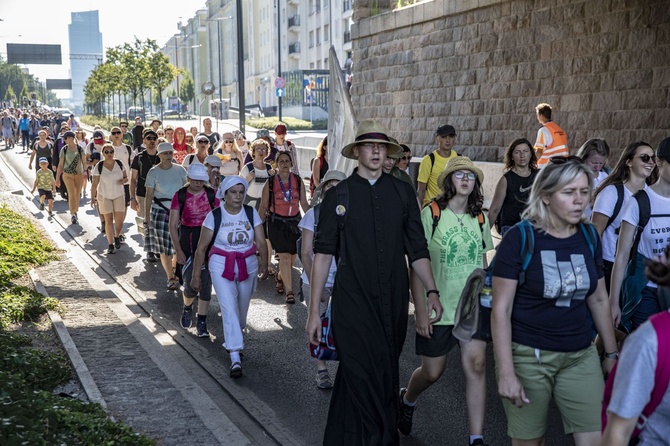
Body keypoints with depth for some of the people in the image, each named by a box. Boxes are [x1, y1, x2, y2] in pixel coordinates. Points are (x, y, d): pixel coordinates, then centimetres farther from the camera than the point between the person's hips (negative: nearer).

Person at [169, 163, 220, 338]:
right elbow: (173, 225, -4)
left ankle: (201, 322, 13)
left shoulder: (212, 195, -1)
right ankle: (187, 308, 32)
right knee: (190, 284, -3)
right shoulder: (180, 196, -4)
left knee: (205, 284, 1)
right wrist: (178, 251, -10)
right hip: (187, 243, -1)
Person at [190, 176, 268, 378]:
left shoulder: (252, 214, -2)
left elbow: (261, 242, -5)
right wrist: (196, 275, -3)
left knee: (242, 309, 15)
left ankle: (233, 341, 45)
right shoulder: (214, 216, -8)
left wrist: (264, 264, -15)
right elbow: (201, 248, -4)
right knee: (229, 309, -13)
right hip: (221, 266, -3)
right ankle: (235, 359, -15)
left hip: (248, 266, 3)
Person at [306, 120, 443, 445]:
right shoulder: (338, 195, 1)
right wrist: (314, 311, -4)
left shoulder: (402, 192, 7)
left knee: (386, 378, 10)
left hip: (394, 305, 3)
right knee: (362, 379, -7)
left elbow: (417, 248, 11)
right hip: (352, 305, -3)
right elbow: (322, 253, -1)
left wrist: (431, 291, 0)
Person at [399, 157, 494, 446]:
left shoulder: (480, 218, 7)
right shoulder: (431, 213, -7)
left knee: (476, 365, -9)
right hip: (438, 308, -3)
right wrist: (421, 310, -12)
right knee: (433, 372, 8)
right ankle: (407, 399, 41)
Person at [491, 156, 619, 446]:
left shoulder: (589, 238, 3)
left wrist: (612, 353, 17)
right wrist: (506, 372, -15)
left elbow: (598, 301, 14)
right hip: (528, 356, -4)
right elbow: (501, 309, -12)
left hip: (581, 357, 4)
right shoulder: (520, 238, -12)